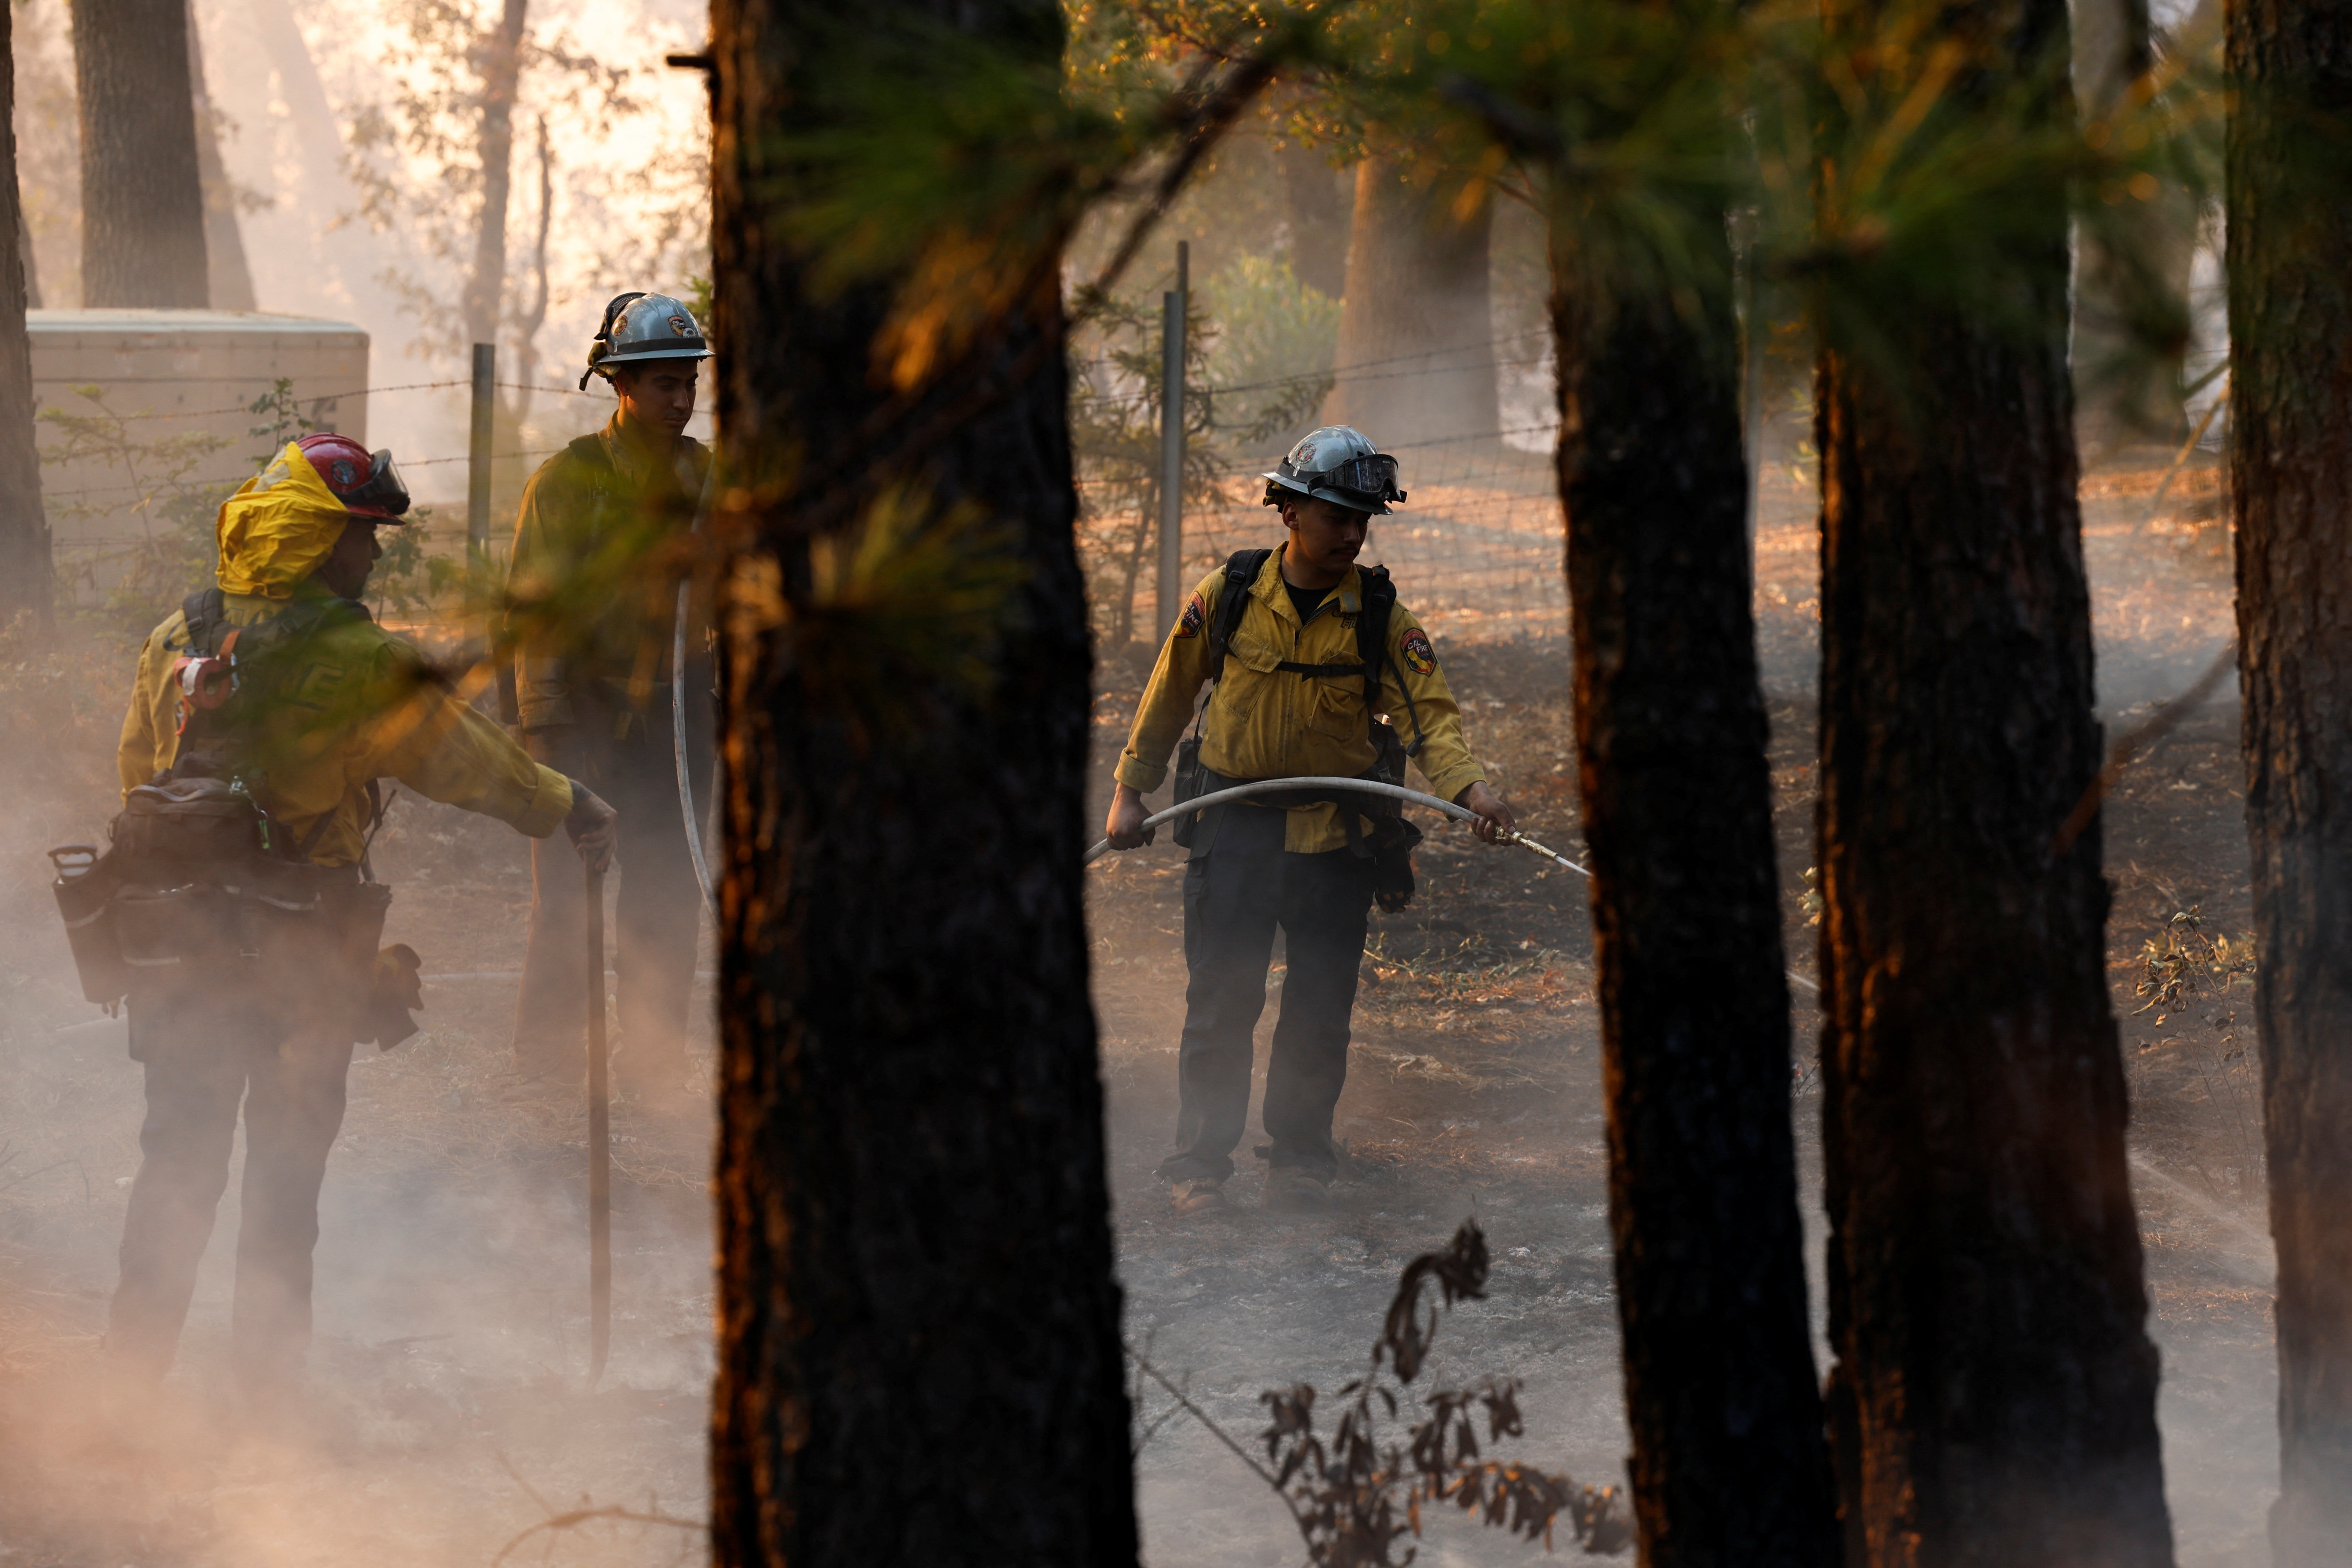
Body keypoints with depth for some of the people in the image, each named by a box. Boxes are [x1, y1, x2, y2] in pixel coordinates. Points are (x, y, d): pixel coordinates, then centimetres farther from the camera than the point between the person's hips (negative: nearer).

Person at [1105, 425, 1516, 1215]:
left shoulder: (1382, 617, -3)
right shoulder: (1227, 595, -2)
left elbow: (1430, 715, -11)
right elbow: (1170, 693, 10)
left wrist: (1468, 786, -29)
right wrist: (1131, 789, 12)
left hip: (1337, 841, 1)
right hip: (1234, 828, -1)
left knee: (1320, 1011, 5)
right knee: (1221, 1001, -2)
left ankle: (1300, 1157, 19)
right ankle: (1202, 1163, 7)